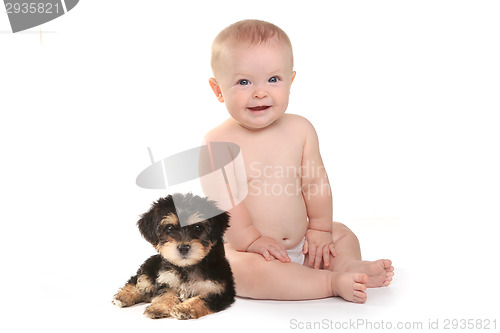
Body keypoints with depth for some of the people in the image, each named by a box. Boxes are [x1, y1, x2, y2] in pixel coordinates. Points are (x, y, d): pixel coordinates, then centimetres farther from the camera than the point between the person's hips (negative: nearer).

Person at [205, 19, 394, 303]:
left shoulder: (300, 129, -1)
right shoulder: (219, 142, -14)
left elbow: (315, 182, 3)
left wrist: (319, 229, 2)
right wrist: (251, 239, -22)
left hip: (298, 243, 6)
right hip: (243, 248, -5)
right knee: (245, 269, -34)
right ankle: (332, 282, -30)